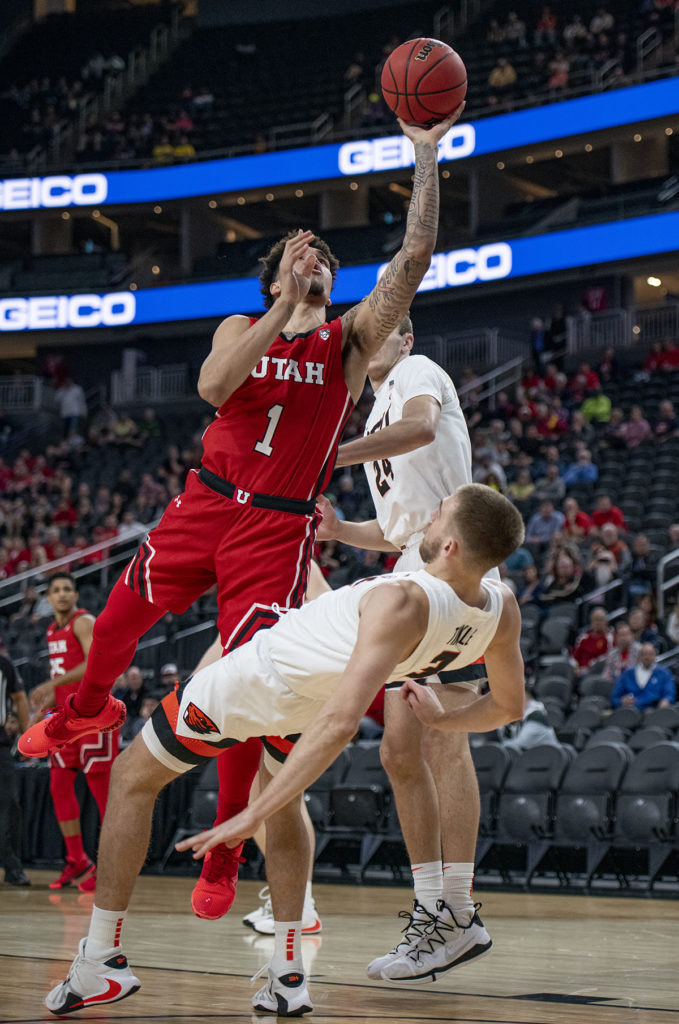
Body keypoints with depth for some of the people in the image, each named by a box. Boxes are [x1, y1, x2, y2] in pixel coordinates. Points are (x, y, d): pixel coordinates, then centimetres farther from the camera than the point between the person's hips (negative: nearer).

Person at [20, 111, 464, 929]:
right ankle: (90, 710, 44)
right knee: (120, 613, 8)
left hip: (279, 527, -3)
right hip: (206, 502, 3)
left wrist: (426, 160, -17)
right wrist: (285, 311, -21)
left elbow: (414, 258, -11)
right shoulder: (240, 330, 7)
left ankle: (224, 855, 4)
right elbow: (213, 385, -16)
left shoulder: (352, 340, 2)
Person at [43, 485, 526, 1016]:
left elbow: (341, 723, -42)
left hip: (257, 674, -6)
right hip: (314, 696, 6)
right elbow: (509, 706, 0)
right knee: (284, 802, 33)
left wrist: (252, 815, -39)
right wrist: (439, 717, 16)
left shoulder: (403, 603, -39)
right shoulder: (501, 607, -19)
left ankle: (101, 962, 11)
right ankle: (287, 976, 20)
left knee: (133, 779, 13)